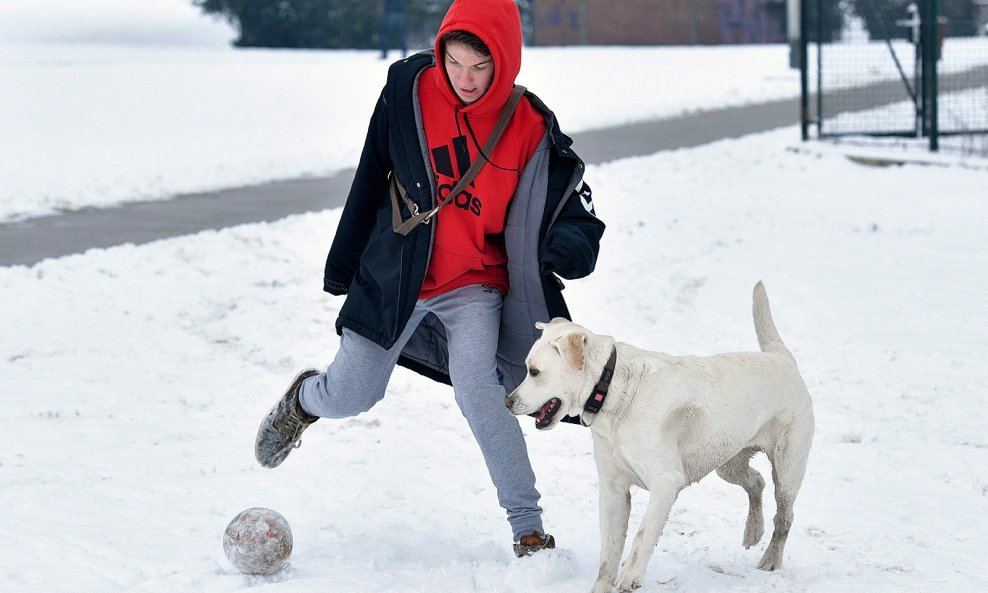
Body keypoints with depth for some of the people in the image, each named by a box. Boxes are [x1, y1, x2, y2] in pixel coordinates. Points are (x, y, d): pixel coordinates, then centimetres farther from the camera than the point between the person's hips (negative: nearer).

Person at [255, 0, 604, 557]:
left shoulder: (530, 128, -13)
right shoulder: (408, 88, -10)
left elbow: (573, 211, -7)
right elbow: (370, 182, 2)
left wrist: (568, 247, -31)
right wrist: (343, 264, 9)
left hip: (475, 287, -1)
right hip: (395, 276, 2)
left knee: (478, 391, -24)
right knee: (348, 399, 9)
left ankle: (527, 526, -12)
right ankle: (305, 398, 47)